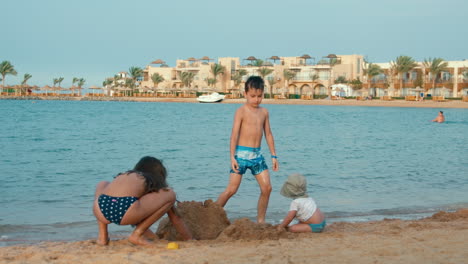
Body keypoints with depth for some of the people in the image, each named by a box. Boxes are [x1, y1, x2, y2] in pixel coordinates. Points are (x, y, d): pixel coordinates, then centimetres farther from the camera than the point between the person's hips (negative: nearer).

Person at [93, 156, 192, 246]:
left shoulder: (123, 175, 38)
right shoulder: (157, 185, 27)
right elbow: (175, 218, 33)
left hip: (100, 212, 5)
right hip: (125, 213, -5)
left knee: (102, 185, 41)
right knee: (170, 195, 14)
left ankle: (102, 235, 24)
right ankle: (137, 235, 9)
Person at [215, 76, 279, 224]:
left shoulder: (264, 112, 10)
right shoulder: (241, 111, -6)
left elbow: (268, 134, 16)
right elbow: (234, 135, -10)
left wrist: (274, 156, 13)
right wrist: (232, 157, -16)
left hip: (257, 154, 5)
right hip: (242, 153, -5)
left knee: (267, 188, -2)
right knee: (231, 189, -7)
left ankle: (260, 221, 10)